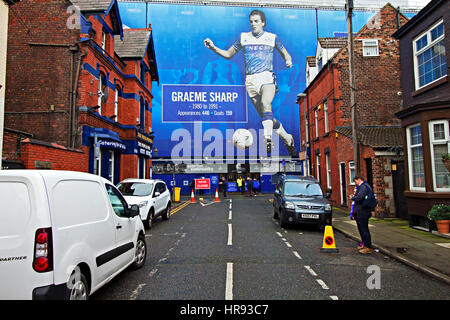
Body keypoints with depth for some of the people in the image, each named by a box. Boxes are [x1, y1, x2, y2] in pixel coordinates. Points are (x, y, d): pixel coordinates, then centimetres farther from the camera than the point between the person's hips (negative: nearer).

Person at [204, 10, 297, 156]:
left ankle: (268, 141, -37)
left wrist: (288, 61, -5)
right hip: (251, 80, 2)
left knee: (265, 103, -33)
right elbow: (228, 54, 18)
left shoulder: (272, 37, 10)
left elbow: (286, 54, 18)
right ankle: (288, 139, 20)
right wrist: (213, 47, 4)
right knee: (267, 117, 1)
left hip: (267, 77, -2)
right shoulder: (243, 37, 13)